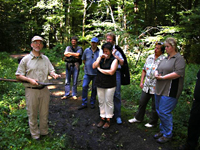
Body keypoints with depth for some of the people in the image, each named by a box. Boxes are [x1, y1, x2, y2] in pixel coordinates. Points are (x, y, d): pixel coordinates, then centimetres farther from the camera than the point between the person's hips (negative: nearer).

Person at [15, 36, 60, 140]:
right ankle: (35, 134, 25)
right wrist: (29, 80, -17)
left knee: (44, 113, 14)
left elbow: (51, 70, 9)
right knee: (32, 114, 8)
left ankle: (44, 132, 32)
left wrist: (54, 74, -15)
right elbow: (18, 75, -1)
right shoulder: (25, 59, -2)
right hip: (31, 91, -3)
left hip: (44, 90, 3)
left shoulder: (45, 59, 9)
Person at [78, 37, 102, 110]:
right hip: (87, 72, 2)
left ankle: (92, 103, 24)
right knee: (84, 87, -3)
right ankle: (84, 103, 9)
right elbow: (83, 60, 15)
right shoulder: (86, 50, 1)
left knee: (94, 88, 9)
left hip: (96, 73, -2)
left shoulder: (100, 52, -8)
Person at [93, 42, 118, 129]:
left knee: (108, 102, 4)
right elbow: (94, 66, -6)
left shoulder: (114, 60, -8)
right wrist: (100, 58, -13)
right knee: (101, 102, 11)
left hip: (109, 85, -5)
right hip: (100, 84, 5)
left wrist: (100, 69, -9)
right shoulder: (100, 58, 7)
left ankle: (108, 120, 18)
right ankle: (102, 118, 25)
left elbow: (111, 72, -19)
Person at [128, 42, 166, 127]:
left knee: (154, 106, 9)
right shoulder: (150, 57, 7)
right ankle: (138, 118, 37)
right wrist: (141, 81, 10)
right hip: (146, 86, 6)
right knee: (142, 102, 18)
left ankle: (153, 122, 29)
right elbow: (144, 70, 13)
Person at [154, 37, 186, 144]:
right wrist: (156, 74, -2)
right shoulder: (165, 59, 17)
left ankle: (167, 135, 12)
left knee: (164, 112, -6)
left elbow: (178, 73, -20)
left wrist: (163, 77, -17)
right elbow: (157, 69, 22)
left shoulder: (179, 58, -8)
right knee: (159, 111, 14)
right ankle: (162, 131, 30)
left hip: (170, 91, -8)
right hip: (159, 89, 8)